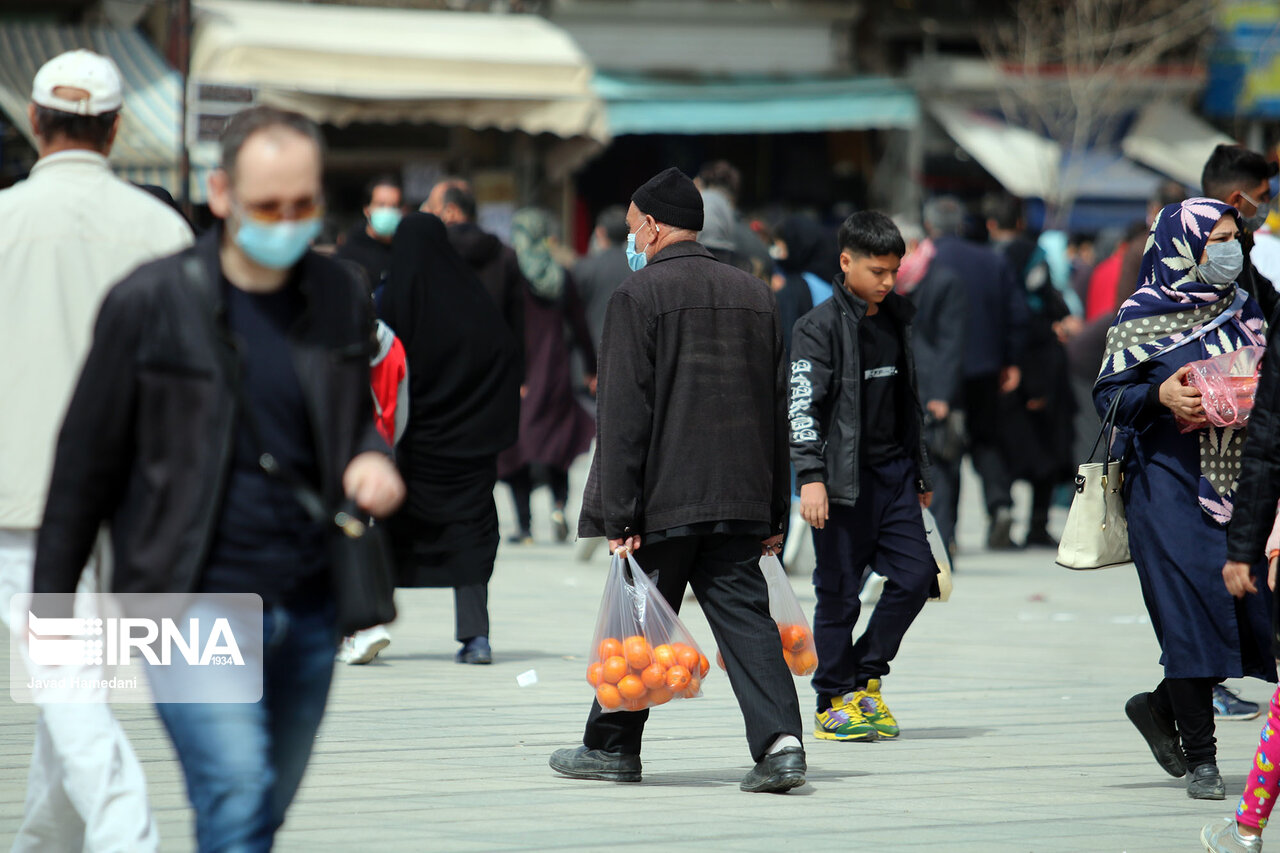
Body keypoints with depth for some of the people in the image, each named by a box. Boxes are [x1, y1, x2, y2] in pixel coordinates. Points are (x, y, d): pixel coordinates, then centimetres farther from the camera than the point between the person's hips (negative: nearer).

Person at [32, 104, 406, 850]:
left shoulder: (342, 301, 6)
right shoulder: (149, 304, -6)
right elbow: (87, 459, 1)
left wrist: (373, 460, -3)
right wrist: (53, 599, 4)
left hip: (308, 613, 5)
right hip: (195, 604, -5)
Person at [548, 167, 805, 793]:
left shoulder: (638, 296, -8)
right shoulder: (754, 294, 12)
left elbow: (624, 414, -12)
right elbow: (777, 410, 15)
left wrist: (618, 513, -12)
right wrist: (773, 514, 18)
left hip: (665, 498, -5)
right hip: (739, 495, 5)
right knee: (744, 614, 1)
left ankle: (611, 746, 19)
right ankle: (779, 739, -15)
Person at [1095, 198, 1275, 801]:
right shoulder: (1141, 318, -1)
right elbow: (1108, 395, -1)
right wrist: (1160, 397, -18)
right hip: (1170, 481, -5)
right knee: (1190, 608, -8)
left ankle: (1163, 707, 22)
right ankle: (1199, 758, 0)